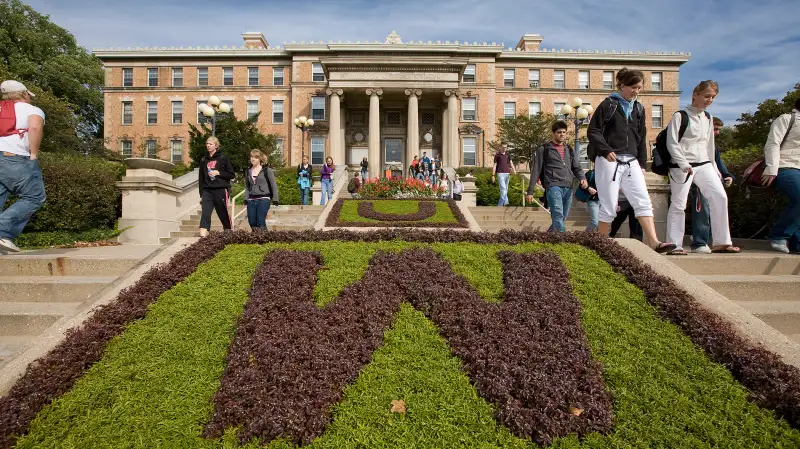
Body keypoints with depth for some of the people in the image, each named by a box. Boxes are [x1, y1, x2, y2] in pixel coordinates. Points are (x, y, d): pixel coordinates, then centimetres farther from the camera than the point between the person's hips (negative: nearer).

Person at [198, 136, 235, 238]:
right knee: (205, 214, -13)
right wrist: (201, 194, 12)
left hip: (221, 190, -3)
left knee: (223, 214, 5)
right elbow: (201, 178, 16)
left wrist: (218, 173, -11)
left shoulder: (223, 158, 2)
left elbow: (232, 175, 1)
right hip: (207, 191, 3)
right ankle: (203, 235, -22)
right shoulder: (204, 160, 15)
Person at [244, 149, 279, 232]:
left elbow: (273, 185, -1)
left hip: (263, 199, -5)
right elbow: (246, 186, 18)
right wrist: (246, 198, 7)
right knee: (252, 222, 2)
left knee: (261, 222, -13)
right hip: (251, 200, 5)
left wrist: (275, 199, -6)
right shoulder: (248, 172, 13)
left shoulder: (267, 170, -1)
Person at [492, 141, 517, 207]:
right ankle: (500, 205, -12)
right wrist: (493, 175, -2)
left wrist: (514, 170, -10)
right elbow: (495, 165, 1)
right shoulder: (497, 155, 0)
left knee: (506, 189, 11)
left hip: (507, 174, 5)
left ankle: (505, 202, 21)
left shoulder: (508, 154, 13)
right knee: (503, 189, -14)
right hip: (500, 174, -5)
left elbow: (511, 163, 8)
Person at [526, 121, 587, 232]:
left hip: (568, 188, 5)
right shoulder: (544, 149, 7)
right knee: (558, 216, -21)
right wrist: (530, 191, 1)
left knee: (562, 217, 10)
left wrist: (582, 178, -7)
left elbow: (577, 167, 17)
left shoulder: (570, 149, 21)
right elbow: (536, 171, 5)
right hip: (553, 186, -5)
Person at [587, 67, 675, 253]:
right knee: (609, 207, -3)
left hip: (631, 163, 6)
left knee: (644, 202, -5)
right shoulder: (608, 105, -1)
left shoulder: (639, 108, 16)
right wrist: (606, 150, -19)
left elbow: (641, 139, 20)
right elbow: (593, 131, -5)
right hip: (609, 162, -6)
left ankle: (654, 242, -7)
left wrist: (642, 164, 16)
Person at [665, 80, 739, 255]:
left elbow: (709, 144, 21)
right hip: (681, 166, -6)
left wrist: (713, 167, 18)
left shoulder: (708, 118, 16)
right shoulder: (680, 116, -4)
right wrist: (684, 164, -17)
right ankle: (675, 245, 3)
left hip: (703, 164, 6)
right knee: (678, 204, -5)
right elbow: (672, 144, -10)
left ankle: (721, 242, 2)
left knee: (720, 196, -6)